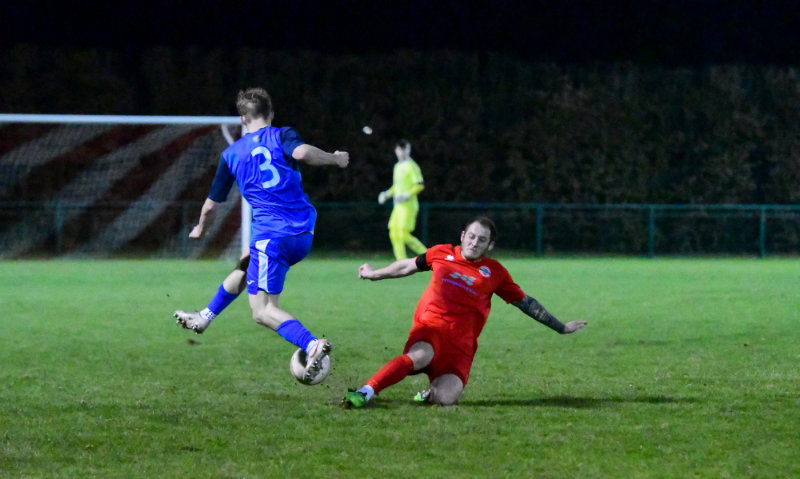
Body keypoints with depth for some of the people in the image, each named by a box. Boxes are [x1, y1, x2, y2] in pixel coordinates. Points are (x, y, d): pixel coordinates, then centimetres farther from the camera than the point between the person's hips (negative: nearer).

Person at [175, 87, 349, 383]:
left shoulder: (231, 154, 9)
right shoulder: (282, 136, 6)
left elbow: (212, 203, 17)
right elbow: (301, 152, -19)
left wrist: (200, 228, 36)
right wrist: (335, 159, -4)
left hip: (271, 234, -4)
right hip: (304, 235, 4)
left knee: (263, 312, -6)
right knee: (245, 265, 30)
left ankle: (312, 344, -31)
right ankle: (205, 318, 45)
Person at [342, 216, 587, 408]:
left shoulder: (494, 272, 12)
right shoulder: (442, 254, 13)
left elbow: (526, 303, 21)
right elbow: (408, 266, 30)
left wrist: (561, 327, 23)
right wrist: (374, 274, 43)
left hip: (461, 342, 1)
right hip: (429, 329, -1)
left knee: (445, 398, -25)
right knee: (419, 356, -39)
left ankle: (430, 394, 12)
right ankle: (364, 393, -42)